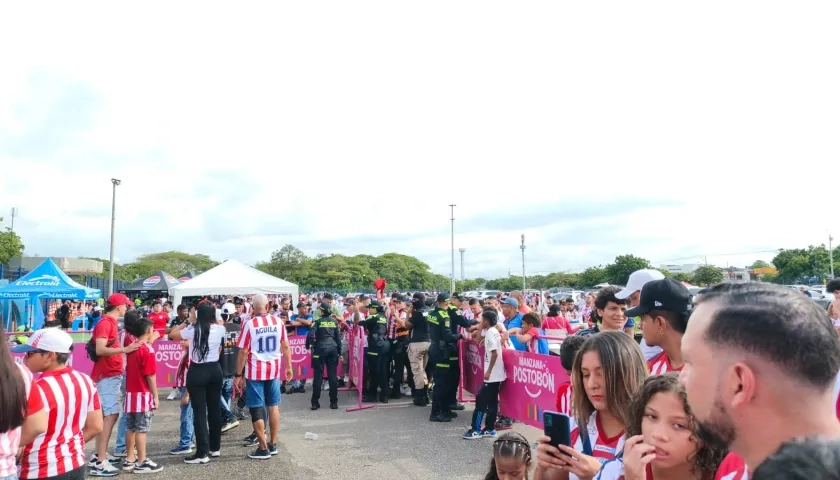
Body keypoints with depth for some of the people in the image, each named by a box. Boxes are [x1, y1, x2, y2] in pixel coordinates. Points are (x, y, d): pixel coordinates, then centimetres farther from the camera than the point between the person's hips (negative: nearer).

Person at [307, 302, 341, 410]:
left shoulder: (318, 321, -6)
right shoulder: (334, 321, 7)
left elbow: (310, 334, -14)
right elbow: (338, 337, 9)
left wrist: (308, 345, 3)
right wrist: (339, 351, 15)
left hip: (321, 348, -3)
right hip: (333, 348, 4)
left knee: (318, 375, 2)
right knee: (333, 375, 5)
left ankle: (315, 402, 5)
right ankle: (334, 402, 6)